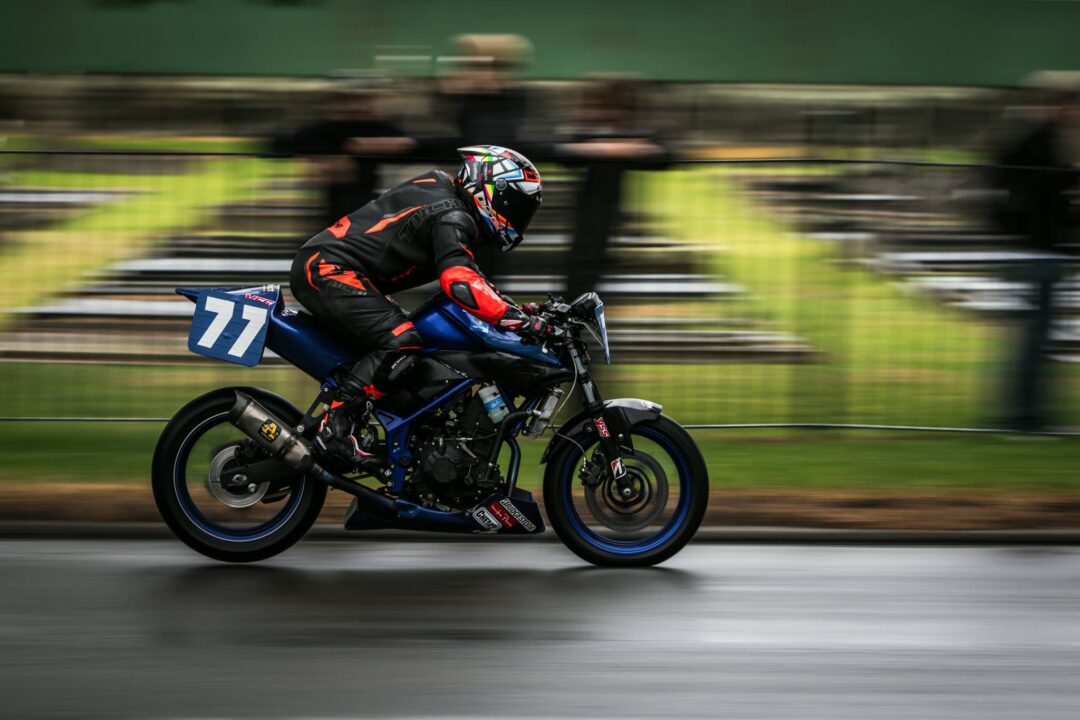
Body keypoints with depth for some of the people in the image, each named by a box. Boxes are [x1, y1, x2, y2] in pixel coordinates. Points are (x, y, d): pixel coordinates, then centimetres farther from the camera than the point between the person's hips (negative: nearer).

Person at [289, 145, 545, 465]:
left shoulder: (443, 194, 19)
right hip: (327, 268, -11)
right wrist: (522, 320, -29)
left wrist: (518, 309, 20)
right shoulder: (451, 217, -13)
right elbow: (459, 283, -29)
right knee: (401, 342, -26)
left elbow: (468, 273, 28)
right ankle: (334, 423, -26)